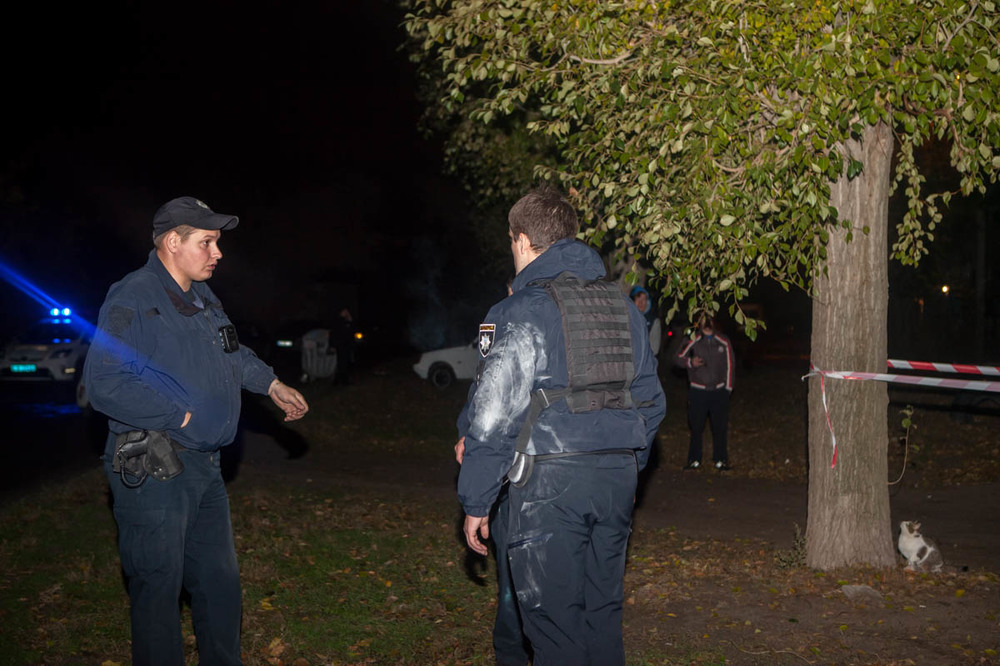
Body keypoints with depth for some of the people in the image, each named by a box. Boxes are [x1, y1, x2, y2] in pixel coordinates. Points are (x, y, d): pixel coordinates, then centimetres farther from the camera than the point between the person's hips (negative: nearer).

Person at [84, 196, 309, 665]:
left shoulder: (202, 298, 13)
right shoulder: (133, 300, -16)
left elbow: (231, 354, 33)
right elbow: (105, 385, -26)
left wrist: (271, 384, 29)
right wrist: (181, 415, -22)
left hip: (203, 467, 9)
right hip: (152, 472, -9)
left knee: (220, 582, 17)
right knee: (158, 589, 2)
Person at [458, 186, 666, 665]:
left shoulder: (520, 312, -9)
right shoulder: (623, 307, 12)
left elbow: (493, 416, -13)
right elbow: (651, 400, 18)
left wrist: (475, 504, -6)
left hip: (548, 482, -7)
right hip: (617, 478, 7)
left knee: (556, 627, 2)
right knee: (603, 617, 17)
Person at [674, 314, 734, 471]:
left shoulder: (724, 342, 5)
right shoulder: (693, 341, 0)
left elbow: (729, 366, 11)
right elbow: (678, 357, 3)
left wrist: (728, 388, 8)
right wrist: (690, 362, -17)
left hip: (719, 391, 1)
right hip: (697, 391, -1)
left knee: (720, 428, 2)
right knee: (696, 427, 2)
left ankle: (720, 460, 11)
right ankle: (694, 460, 12)